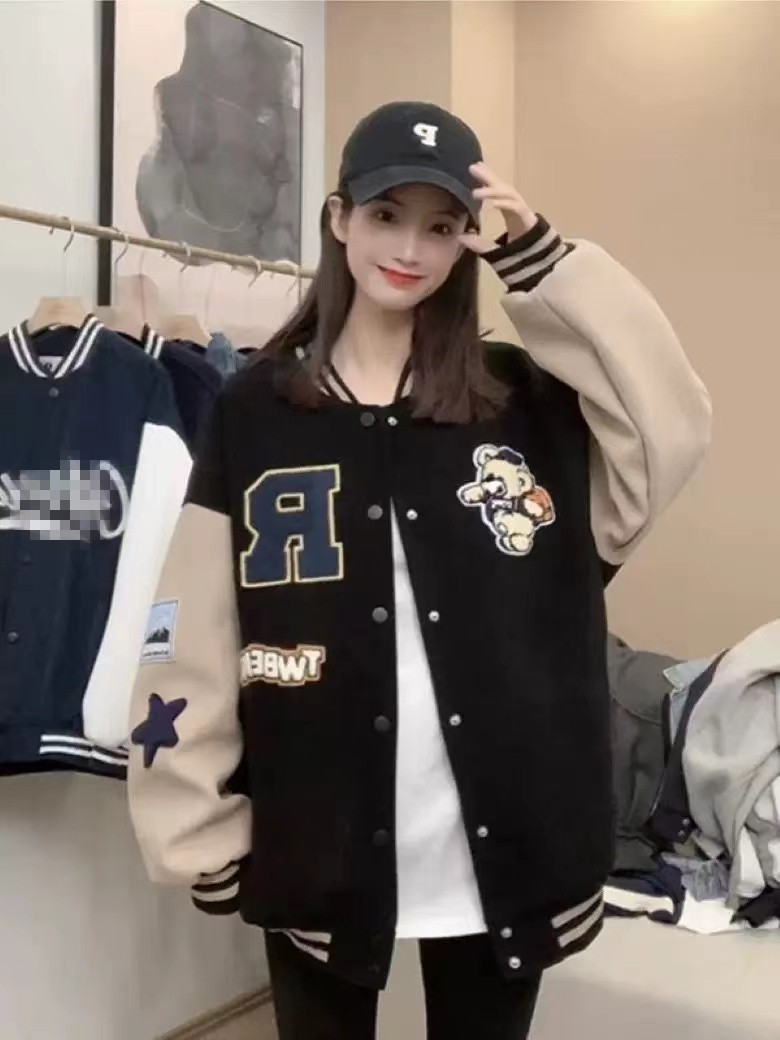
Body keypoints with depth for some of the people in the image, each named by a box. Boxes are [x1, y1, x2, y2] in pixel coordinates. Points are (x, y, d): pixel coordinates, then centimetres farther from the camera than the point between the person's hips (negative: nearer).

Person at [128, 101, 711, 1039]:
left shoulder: (523, 398, 3)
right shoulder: (254, 410, -1)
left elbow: (672, 432, -13)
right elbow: (196, 636, -2)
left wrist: (543, 258, -14)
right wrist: (203, 829, -3)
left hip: (502, 846, 1)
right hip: (317, 848, 0)